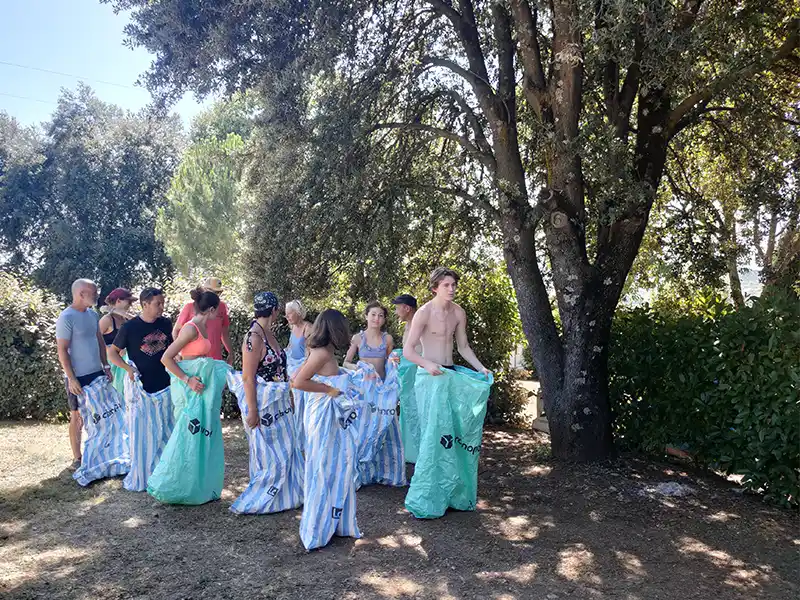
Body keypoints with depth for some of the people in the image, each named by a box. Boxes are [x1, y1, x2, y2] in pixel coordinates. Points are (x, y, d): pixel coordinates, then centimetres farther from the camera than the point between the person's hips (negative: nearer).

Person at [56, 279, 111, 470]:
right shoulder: (67, 317, -15)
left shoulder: (92, 314, 7)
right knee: (77, 417, 3)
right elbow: (62, 350, -15)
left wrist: (106, 366, 12)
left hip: (97, 373, 7)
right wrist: (71, 378, -17)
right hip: (79, 377, -7)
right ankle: (77, 459, 14)